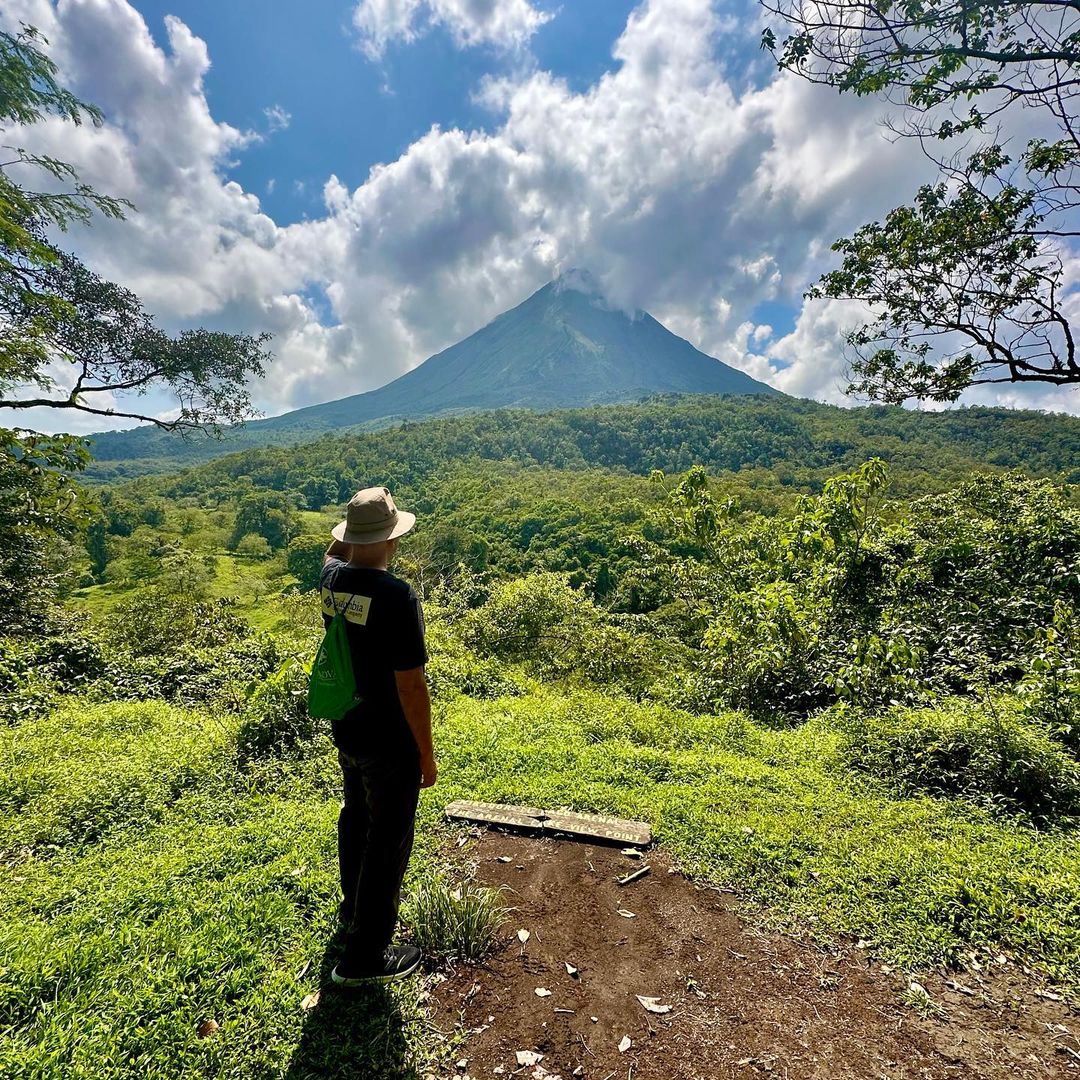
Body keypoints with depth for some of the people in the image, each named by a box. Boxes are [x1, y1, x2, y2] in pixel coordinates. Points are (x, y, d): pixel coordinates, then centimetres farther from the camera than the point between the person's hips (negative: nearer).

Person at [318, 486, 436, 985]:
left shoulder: (331, 578, -7)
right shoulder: (397, 596, -29)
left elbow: (334, 553, 22)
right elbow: (411, 685, -25)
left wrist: (353, 527, 8)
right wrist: (427, 754, -13)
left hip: (346, 732, 8)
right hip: (390, 745, -7)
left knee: (356, 817, 28)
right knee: (388, 841, 11)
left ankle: (354, 906, 52)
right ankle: (364, 956, 28)